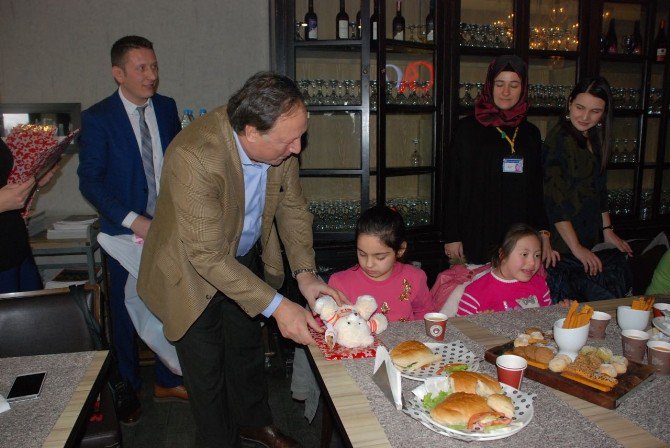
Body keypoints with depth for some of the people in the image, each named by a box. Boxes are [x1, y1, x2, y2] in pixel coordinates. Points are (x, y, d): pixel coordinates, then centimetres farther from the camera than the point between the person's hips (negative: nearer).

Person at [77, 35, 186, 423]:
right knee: (126, 313, 12)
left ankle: (167, 381, 32)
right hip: (127, 230, -3)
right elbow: (90, 180, -12)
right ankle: (128, 389, 33)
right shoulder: (97, 118, -10)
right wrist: (133, 220, -22)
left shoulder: (167, 107, 3)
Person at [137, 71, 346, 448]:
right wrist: (277, 307, -35)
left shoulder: (280, 143, -19)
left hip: (246, 258, 6)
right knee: (208, 367, 10)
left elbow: (292, 207, -5)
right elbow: (208, 256, -35)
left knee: (247, 348, 24)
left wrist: (305, 273, -16)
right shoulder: (194, 156, -38)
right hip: (194, 271, -5)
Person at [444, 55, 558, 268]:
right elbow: (453, 184, -4)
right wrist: (452, 237, -8)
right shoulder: (468, 128, -2)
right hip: (475, 239, -3)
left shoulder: (531, 133, 10)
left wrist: (543, 234, 1)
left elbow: (536, 190, 12)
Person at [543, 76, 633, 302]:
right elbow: (554, 198, -16)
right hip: (563, 245, -8)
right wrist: (576, 248, -16)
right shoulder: (559, 138, -11)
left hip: (591, 241, 8)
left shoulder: (596, 140, 14)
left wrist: (607, 230, 15)